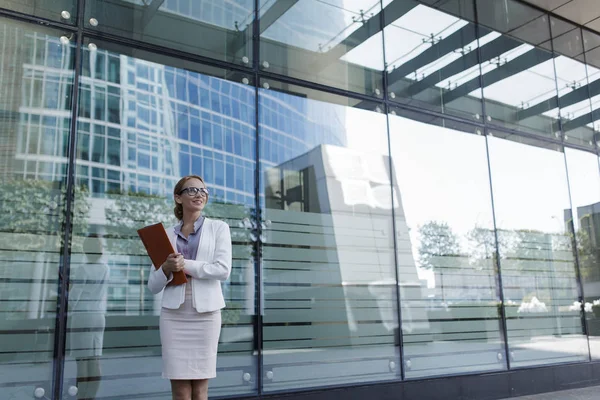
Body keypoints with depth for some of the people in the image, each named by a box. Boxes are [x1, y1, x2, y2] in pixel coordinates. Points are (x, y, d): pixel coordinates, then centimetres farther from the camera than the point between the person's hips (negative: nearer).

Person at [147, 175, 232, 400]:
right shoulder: (167, 235, 11)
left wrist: (186, 265, -12)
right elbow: (153, 286, 9)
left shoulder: (218, 228, 6)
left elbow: (223, 270, -8)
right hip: (173, 314, 2)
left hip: (205, 313, -1)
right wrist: (166, 268, -11)